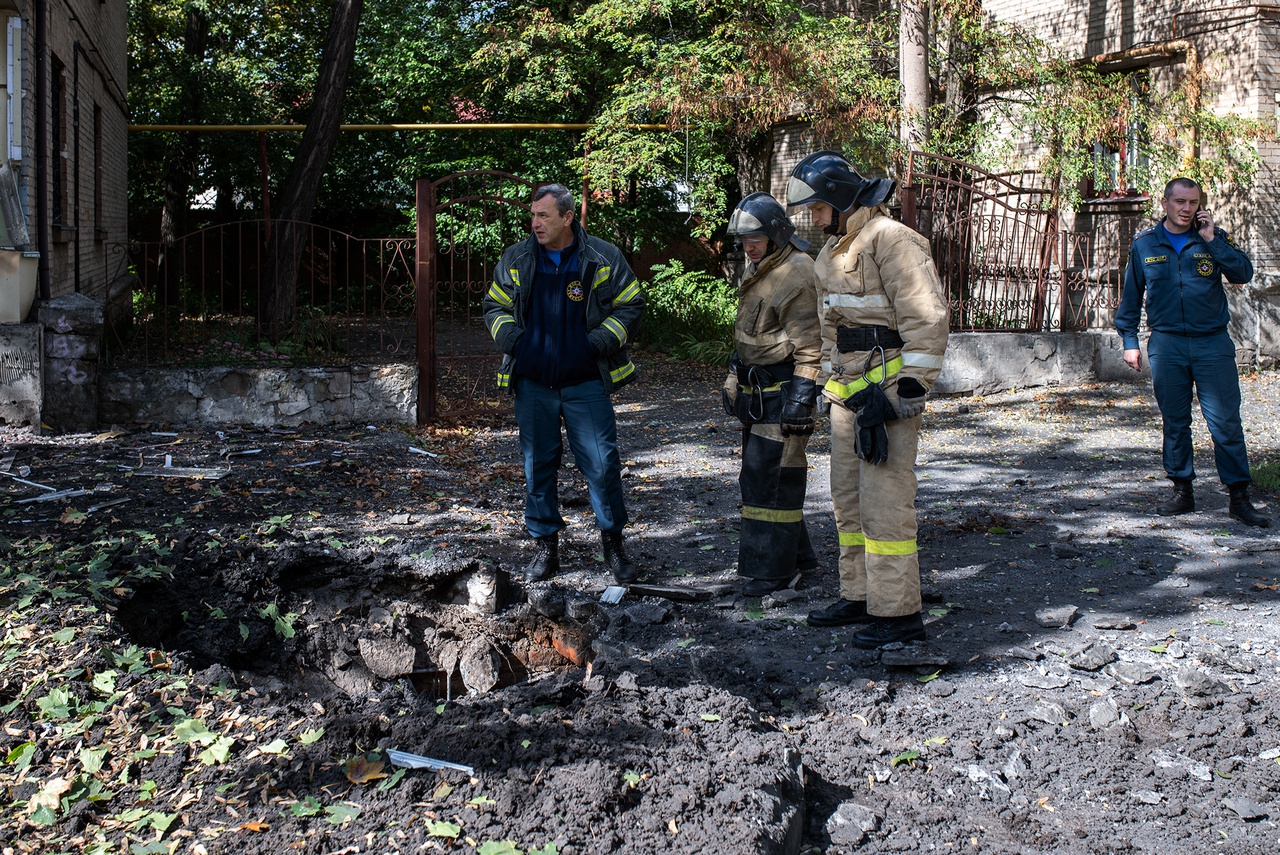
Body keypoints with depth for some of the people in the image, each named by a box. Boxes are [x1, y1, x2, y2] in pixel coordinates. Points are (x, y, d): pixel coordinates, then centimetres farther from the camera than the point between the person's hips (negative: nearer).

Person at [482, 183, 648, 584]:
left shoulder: (603, 258, -2)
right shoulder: (515, 260, 5)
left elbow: (631, 306, 4)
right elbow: (495, 306, 15)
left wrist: (602, 341, -10)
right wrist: (509, 336, -5)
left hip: (585, 385, -2)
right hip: (533, 386, 3)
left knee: (602, 464, -3)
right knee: (537, 466, 9)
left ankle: (613, 542, 15)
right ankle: (545, 546, 22)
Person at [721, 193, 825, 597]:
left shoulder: (797, 275, -15)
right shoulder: (758, 269, 15)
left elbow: (810, 346, -19)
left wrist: (800, 399, -23)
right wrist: (735, 382, 22)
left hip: (783, 390, -10)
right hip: (757, 391, 10)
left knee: (771, 476, -8)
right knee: (757, 473, 14)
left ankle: (774, 568, -1)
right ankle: (796, 555, 25)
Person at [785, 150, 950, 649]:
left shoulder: (890, 240, -12)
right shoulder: (833, 251, 18)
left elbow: (927, 318, -17)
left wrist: (910, 389, -20)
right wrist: (830, 380, 21)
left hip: (887, 385, -10)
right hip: (849, 391, 10)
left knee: (884, 500, -9)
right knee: (848, 497, 14)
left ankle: (897, 613, -3)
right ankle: (860, 596, 24)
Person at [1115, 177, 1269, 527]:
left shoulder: (1214, 238, 6)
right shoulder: (1144, 244, 8)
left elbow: (1243, 274, -7)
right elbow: (1131, 296, 14)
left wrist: (1212, 241, -12)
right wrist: (1129, 339, 9)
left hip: (1213, 343, -1)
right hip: (1167, 344, 1)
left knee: (1225, 423, -4)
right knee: (1174, 423, 7)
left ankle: (1239, 497, 2)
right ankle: (1182, 491, 18)